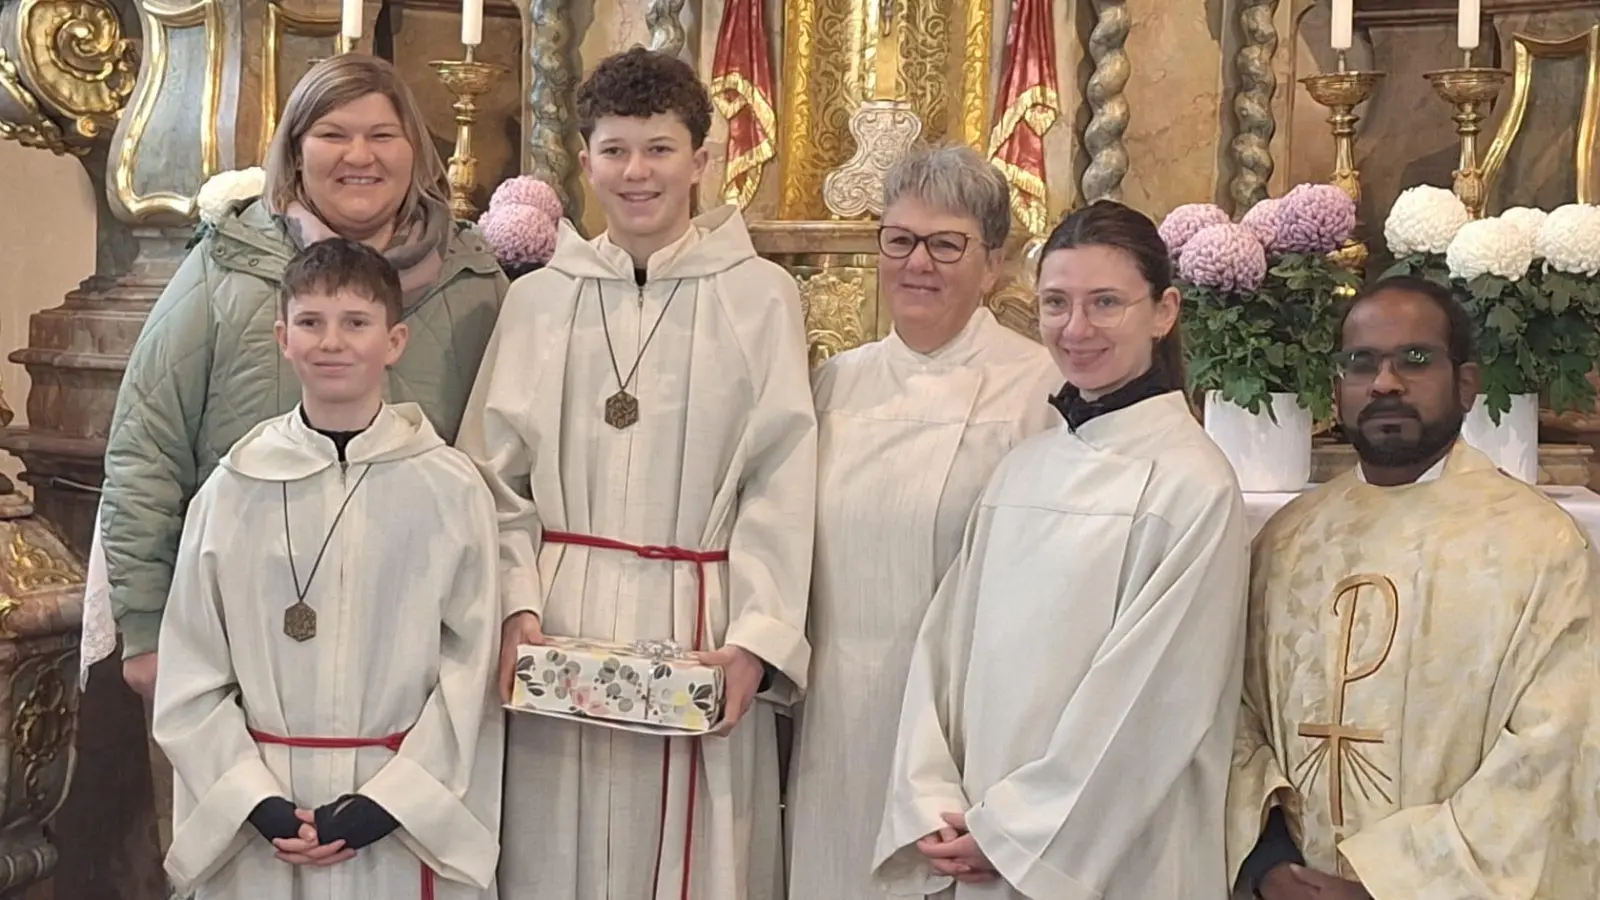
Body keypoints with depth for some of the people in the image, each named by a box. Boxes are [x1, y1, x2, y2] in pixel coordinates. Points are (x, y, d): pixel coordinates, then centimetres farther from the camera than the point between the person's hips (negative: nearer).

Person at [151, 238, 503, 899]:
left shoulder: (450, 489, -5)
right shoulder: (233, 491, -1)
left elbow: (471, 668, -5)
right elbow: (190, 676, 1)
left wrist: (386, 803, -11)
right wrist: (258, 805, -8)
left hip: (409, 815, -1)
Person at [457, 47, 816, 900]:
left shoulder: (761, 296, 1)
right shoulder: (536, 299, 8)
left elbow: (782, 486, -3)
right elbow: (494, 476, 6)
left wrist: (757, 637, -12)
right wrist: (518, 607, -8)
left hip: (695, 618, -2)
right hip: (559, 620, 2)